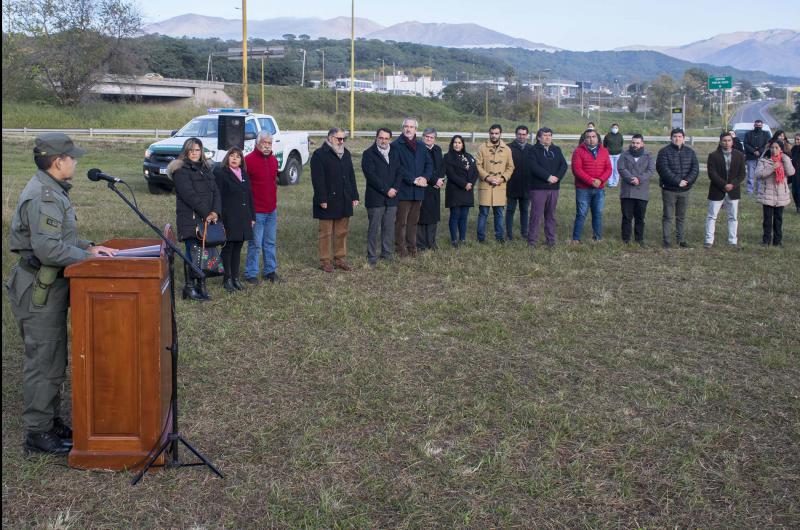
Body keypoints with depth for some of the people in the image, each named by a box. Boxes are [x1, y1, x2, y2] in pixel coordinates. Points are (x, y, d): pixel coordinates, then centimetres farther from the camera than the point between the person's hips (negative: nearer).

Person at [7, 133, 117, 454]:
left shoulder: (51, 191, 12)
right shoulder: (42, 197, -21)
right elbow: (48, 248, -28)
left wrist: (88, 246, 6)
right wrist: (88, 256, -18)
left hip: (49, 287, 10)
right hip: (39, 289, -10)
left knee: (53, 360, 18)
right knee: (43, 362, -1)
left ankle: (51, 421, 29)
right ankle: (37, 433, 9)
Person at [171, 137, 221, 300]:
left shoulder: (206, 169, 18)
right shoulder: (180, 170, -5)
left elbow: (215, 192, 9)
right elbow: (189, 195, -14)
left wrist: (215, 212, -7)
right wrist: (206, 213, -15)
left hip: (208, 219, 6)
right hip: (190, 219, -6)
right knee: (193, 252, -7)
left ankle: (201, 285, 14)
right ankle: (189, 287, 1)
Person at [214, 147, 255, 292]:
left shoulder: (244, 174, 14)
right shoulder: (220, 173, -6)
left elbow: (249, 196, 17)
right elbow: (218, 197, -11)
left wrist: (252, 217, 13)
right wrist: (220, 219, -17)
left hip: (243, 218, 6)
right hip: (228, 218, -6)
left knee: (237, 249, 11)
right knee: (228, 248, 2)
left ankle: (235, 277, 19)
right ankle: (227, 279, 10)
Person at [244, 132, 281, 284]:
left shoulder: (273, 160, 10)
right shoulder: (249, 160, -12)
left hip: (272, 210, 7)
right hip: (256, 211, -7)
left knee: (271, 243, 13)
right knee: (255, 244, -2)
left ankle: (270, 271, 24)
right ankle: (251, 274, 8)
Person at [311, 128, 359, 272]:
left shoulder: (346, 154, 14)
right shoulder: (319, 155, -8)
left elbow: (351, 176, 17)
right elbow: (318, 180, -13)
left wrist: (354, 196, 11)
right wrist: (322, 199, -18)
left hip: (344, 201, 6)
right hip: (328, 202, -6)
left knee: (342, 232, 11)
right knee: (326, 233, 1)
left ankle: (340, 259, 21)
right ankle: (325, 261, 9)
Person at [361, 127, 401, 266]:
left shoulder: (394, 153, 15)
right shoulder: (369, 154, -3)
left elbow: (398, 172, 11)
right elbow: (371, 175, -12)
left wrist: (394, 188, -6)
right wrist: (386, 190, -14)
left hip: (392, 197, 5)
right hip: (375, 197, -5)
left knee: (389, 228, 7)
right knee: (373, 228, -2)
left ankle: (387, 254, 16)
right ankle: (371, 257, 4)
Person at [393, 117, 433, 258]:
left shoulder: (421, 146, 14)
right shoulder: (396, 145, -4)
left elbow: (429, 164, 13)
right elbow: (398, 167, -12)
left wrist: (425, 177, -7)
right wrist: (413, 180, -16)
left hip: (418, 190, 5)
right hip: (403, 189, -5)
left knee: (413, 221, 11)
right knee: (401, 221, -2)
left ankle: (412, 247, 17)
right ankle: (400, 248, 4)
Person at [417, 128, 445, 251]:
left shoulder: (437, 150, 14)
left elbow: (442, 166, 14)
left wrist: (439, 179, -5)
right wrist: (435, 180, -13)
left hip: (435, 187, 6)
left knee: (434, 216, 8)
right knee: (421, 215, -4)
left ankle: (431, 243, 15)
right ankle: (421, 244, 1)